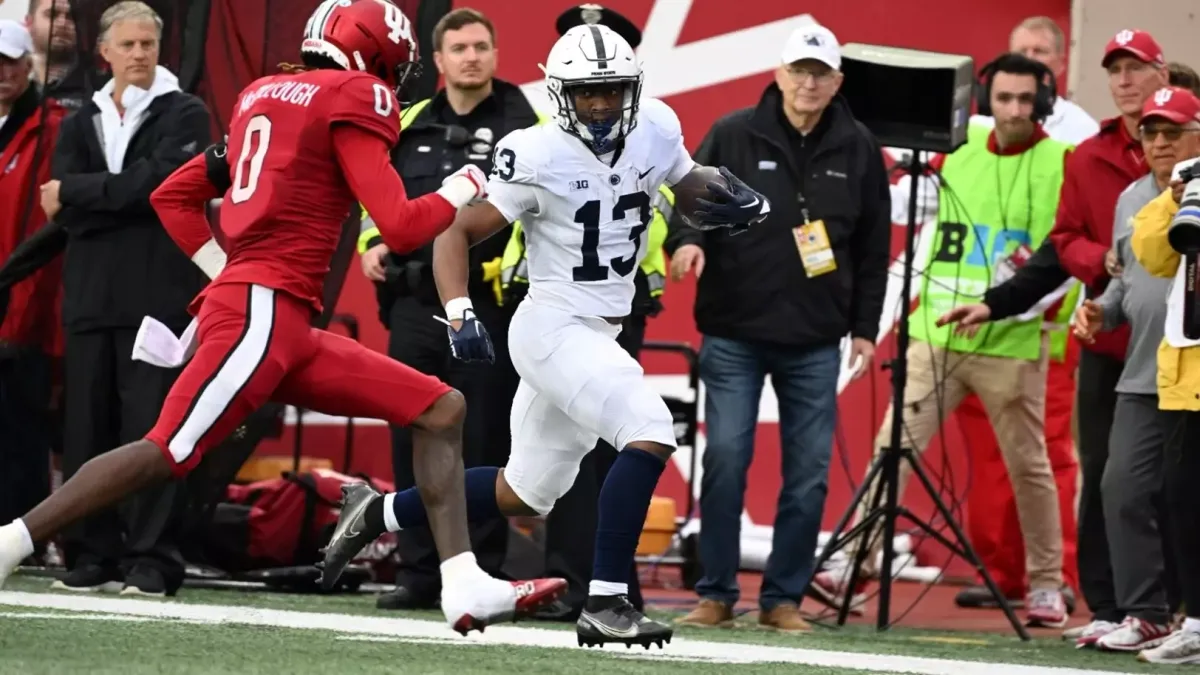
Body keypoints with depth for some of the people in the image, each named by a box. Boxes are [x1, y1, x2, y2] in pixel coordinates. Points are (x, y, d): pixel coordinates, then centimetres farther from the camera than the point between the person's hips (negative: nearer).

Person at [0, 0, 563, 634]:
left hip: (289, 331, 10)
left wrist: (226, 272, 22)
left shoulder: (263, 97, 22)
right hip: (264, 313, -10)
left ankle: (466, 588, -1)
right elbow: (400, 227, -9)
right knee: (167, 452, -17)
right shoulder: (354, 98, -2)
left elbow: (173, 196, 24)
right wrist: (463, 189, 8)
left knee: (442, 410, 8)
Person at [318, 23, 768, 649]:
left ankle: (379, 512, 35)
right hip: (553, 329, -8)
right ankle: (605, 603, -24)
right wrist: (459, 313, -24)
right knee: (649, 429, -26)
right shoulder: (538, 156, -16)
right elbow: (459, 230, -10)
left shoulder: (655, 129, 0)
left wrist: (737, 201, -3)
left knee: (524, 493, 18)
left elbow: (693, 186, 19)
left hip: (600, 335, 8)